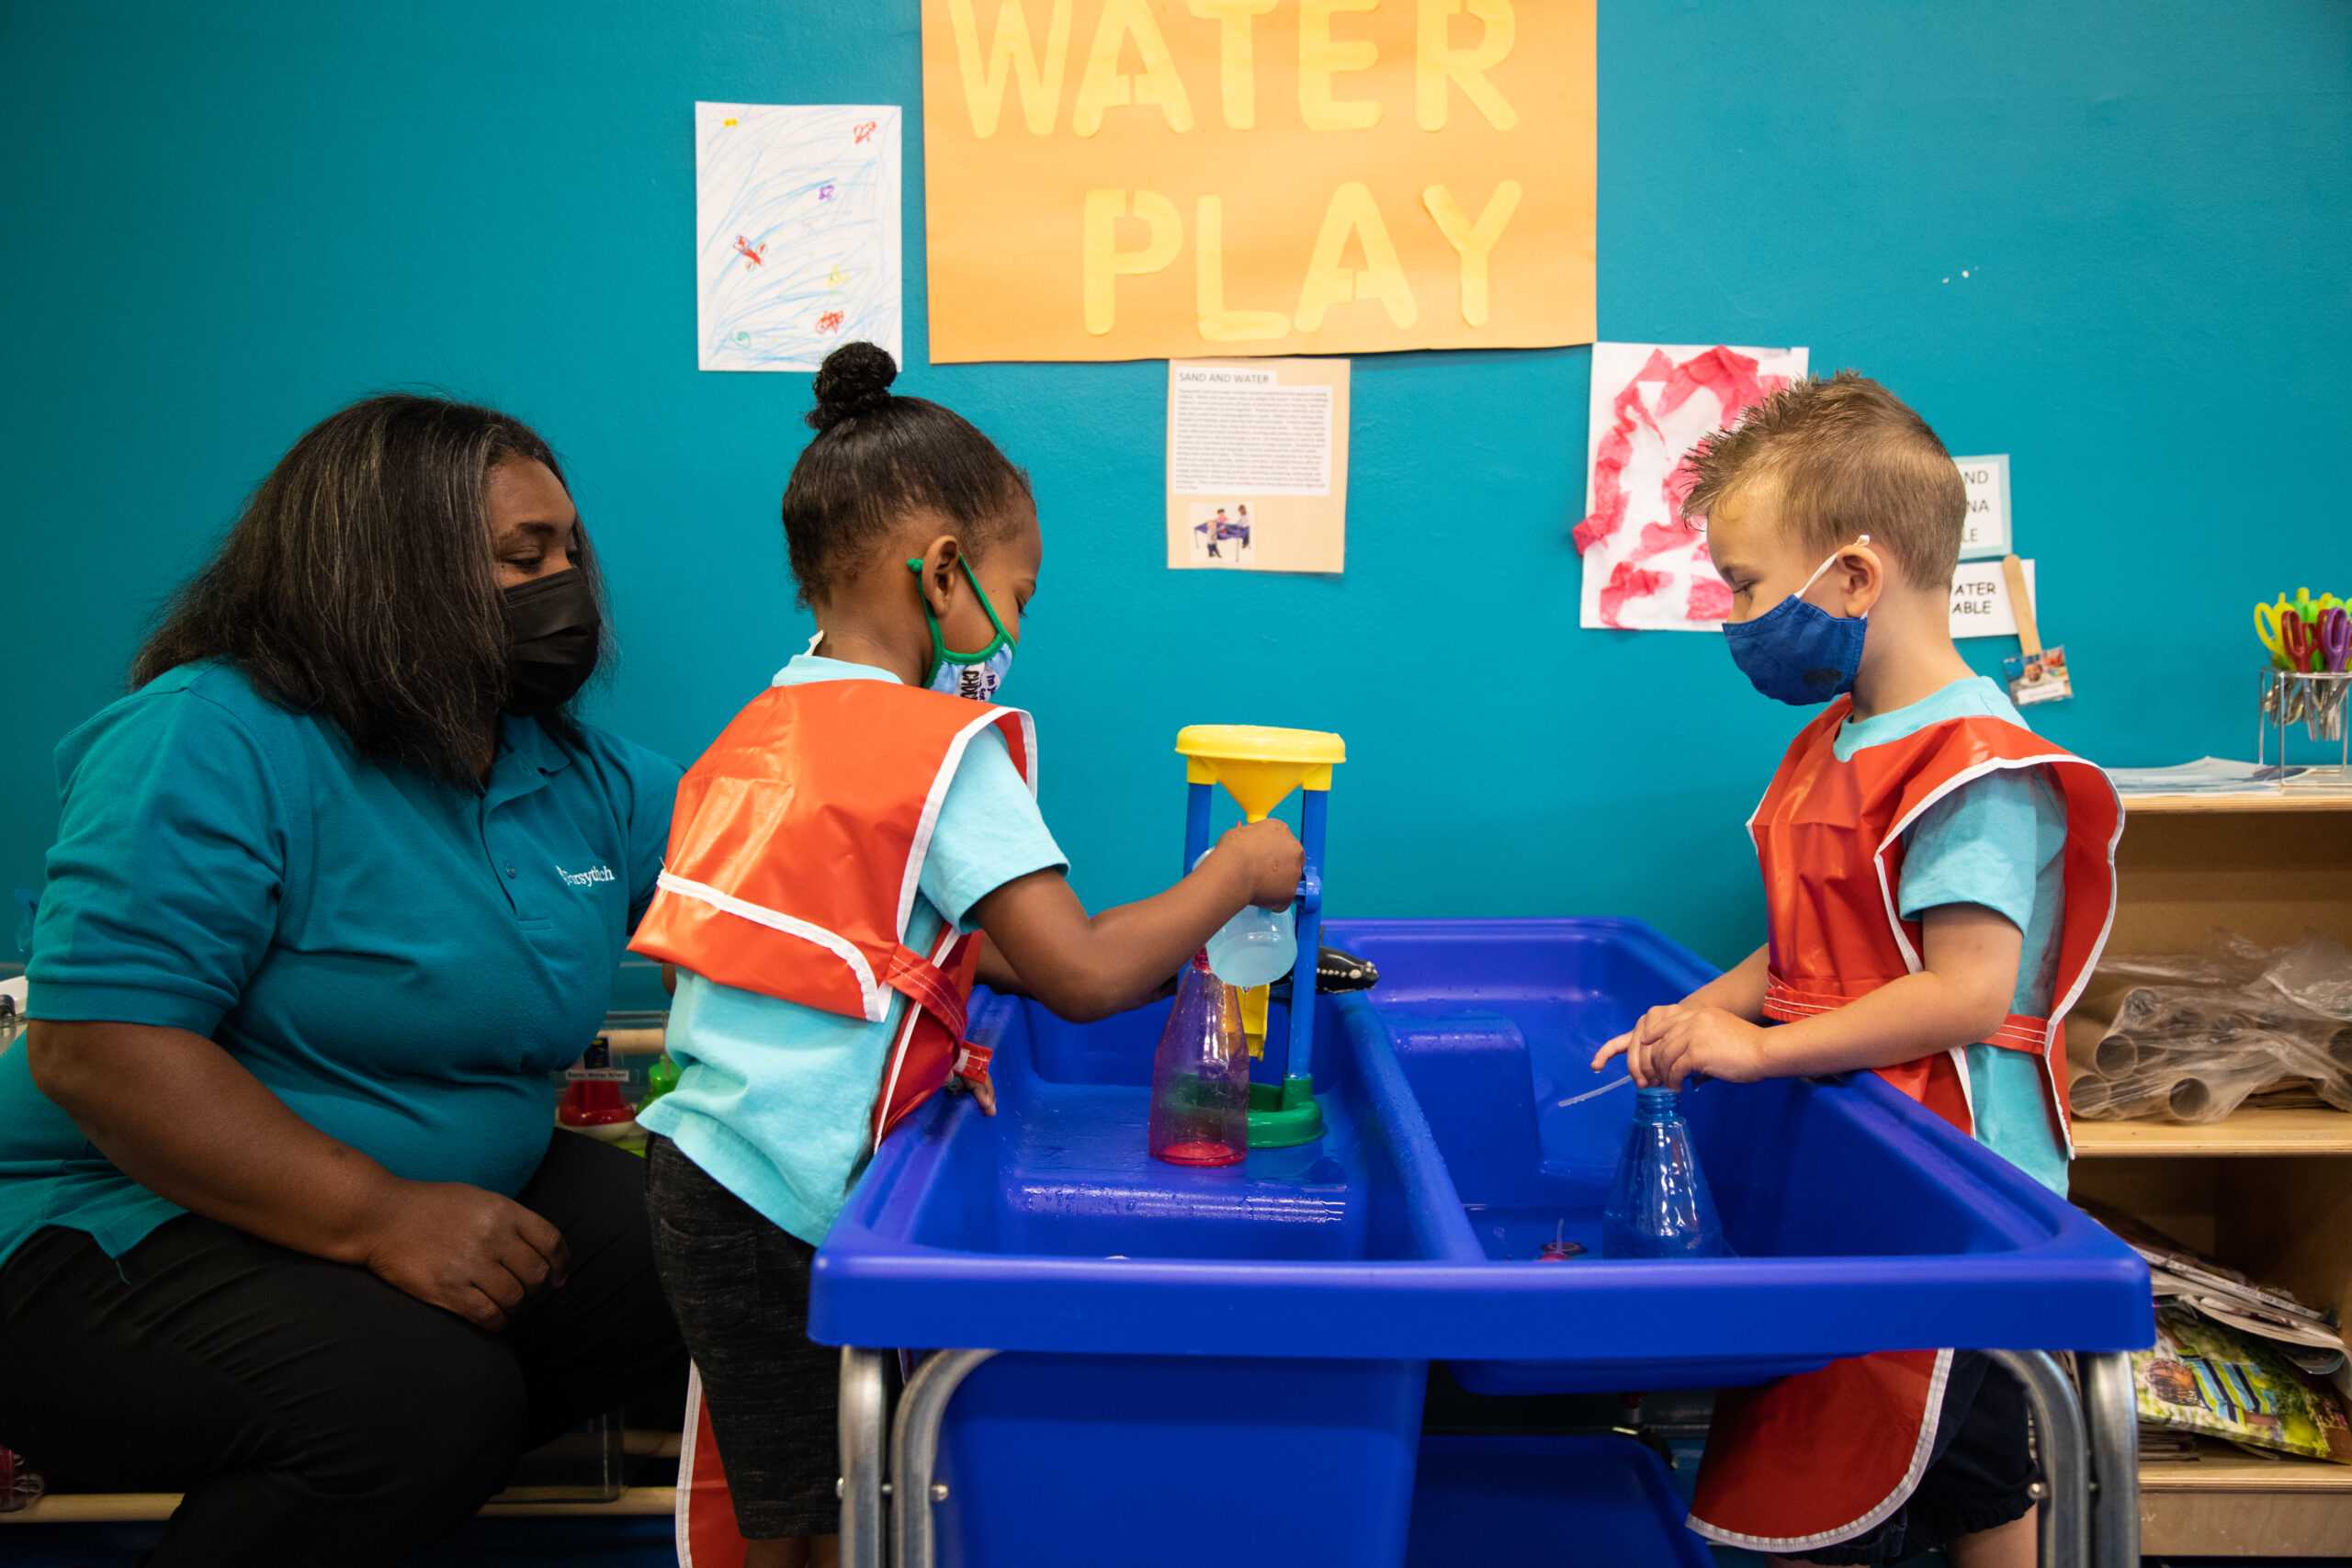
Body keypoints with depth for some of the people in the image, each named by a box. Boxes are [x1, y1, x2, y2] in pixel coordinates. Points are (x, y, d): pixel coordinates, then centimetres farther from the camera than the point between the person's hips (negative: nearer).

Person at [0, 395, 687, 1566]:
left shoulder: (581, 774, 5)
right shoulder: (211, 744, -16)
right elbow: (94, 1047, -24)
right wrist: (379, 1218, -30)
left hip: (460, 1206, 8)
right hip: (139, 1237, -7)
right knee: (422, 1397, -33)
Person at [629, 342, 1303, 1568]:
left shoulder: (769, 721, 9)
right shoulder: (945, 748, -16)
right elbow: (1085, 978, -18)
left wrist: (1003, 954, 9)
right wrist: (1236, 870, -5)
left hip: (695, 1159, 8)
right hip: (786, 1204, -8)